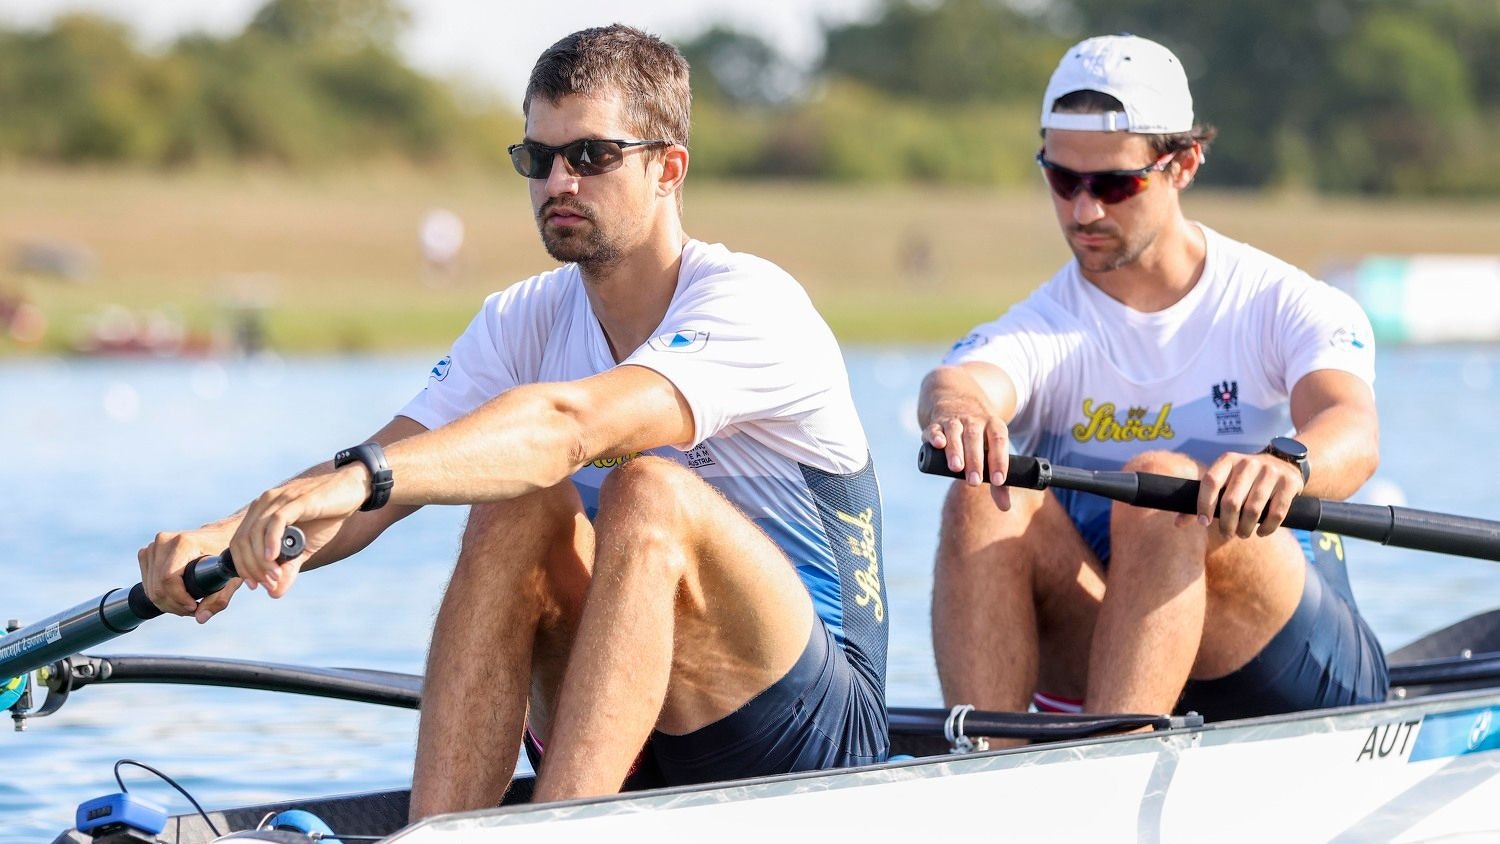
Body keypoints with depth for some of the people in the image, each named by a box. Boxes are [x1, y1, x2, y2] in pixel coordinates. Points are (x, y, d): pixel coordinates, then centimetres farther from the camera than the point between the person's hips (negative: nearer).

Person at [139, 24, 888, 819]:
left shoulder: (752, 305, -15)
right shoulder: (522, 324, 5)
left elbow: (569, 424, -35)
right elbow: (359, 501, -8)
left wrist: (362, 476, -48)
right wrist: (231, 534, -30)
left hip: (818, 731, -5)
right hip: (631, 749, 5)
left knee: (648, 492, -31)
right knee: (519, 506, -21)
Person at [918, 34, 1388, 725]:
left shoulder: (1285, 307, 1)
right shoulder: (1042, 329, 5)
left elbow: (1353, 432, -21)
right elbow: (961, 381, -19)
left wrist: (1286, 463, -47)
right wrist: (956, 408, -47)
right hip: (1092, 681, 2)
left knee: (1162, 484, -31)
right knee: (988, 498, -25)